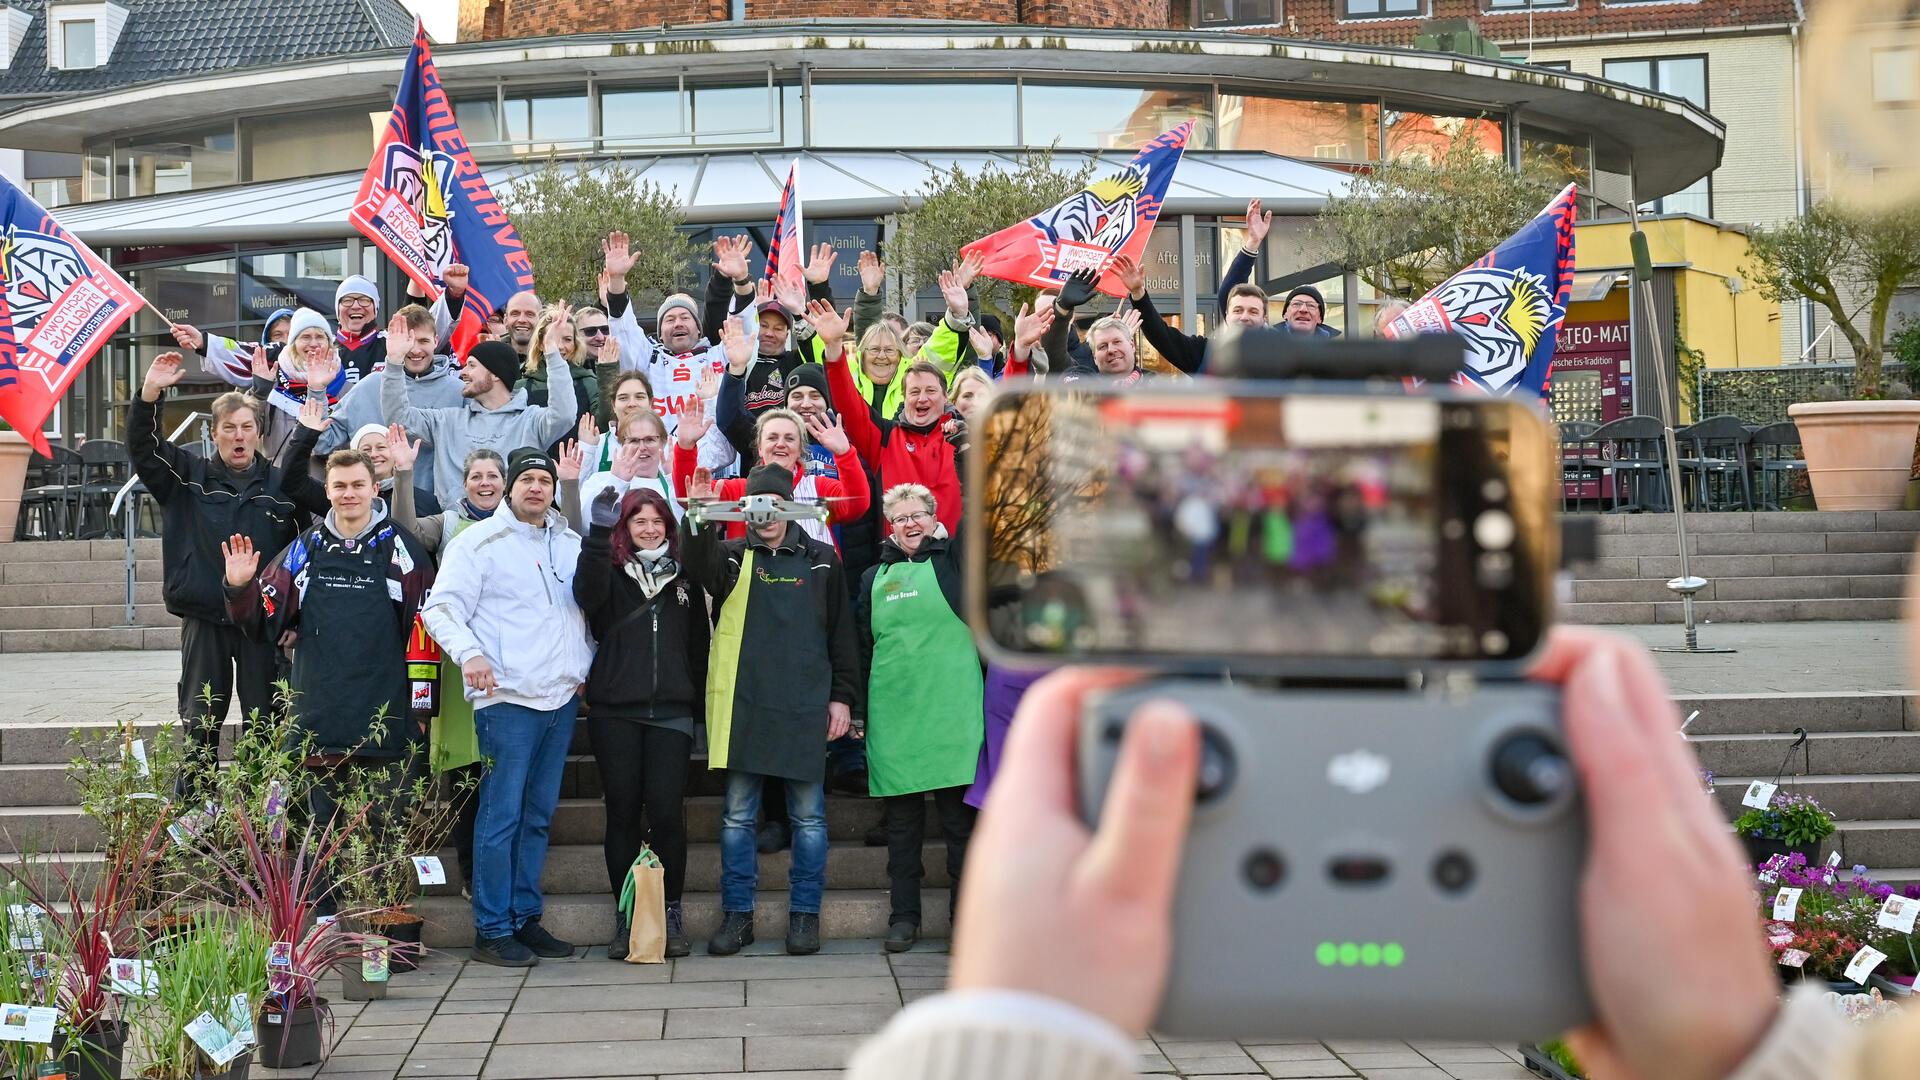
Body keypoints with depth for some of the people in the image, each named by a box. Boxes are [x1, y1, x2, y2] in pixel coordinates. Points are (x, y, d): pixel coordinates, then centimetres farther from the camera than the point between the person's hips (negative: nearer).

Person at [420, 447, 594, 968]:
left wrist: (587, 663, 12)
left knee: (539, 814, 11)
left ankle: (526, 918, 19)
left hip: (562, 696, 6)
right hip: (507, 697, -6)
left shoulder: (570, 543, 15)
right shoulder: (480, 541, -3)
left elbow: (588, 609, 25)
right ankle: (492, 930, 0)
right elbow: (441, 609, -9)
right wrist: (469, 653, -24)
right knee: (502, 814, -6)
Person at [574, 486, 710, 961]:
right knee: (622, 812, 2)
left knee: (667, 813, -5)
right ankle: (625, 917, 10)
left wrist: (702, 704, 10)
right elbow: (587, 596, -18)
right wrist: (598, 532, -27)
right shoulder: (611, 571, 6)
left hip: (670, 712, 1)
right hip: (615, 712, -1)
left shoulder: (684, 577, 13)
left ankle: (670, 914, 7)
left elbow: (699, 642, 15)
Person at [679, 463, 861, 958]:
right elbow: (699, 568, -16)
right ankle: (737, 915, 13)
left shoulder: (821, 560, 8)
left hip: (805, 708, 0)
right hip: (742, 705, 1)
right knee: (737, 815, 5)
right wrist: (698, 517, -32)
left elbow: (842, 633, 9)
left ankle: (805, 914, 14)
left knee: (808, 816, 5)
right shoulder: (732, 555, 8)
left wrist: (843, 696, 3)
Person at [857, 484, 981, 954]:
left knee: (960, 817, -1)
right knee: (901, 819, 6)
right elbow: (863, 647, 17)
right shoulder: (875, 578, 16)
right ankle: (904, 915, 13)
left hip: (952, 712, -3)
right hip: (893, 715, 3)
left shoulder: (955, 560, 9)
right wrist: (856, 707, 14)